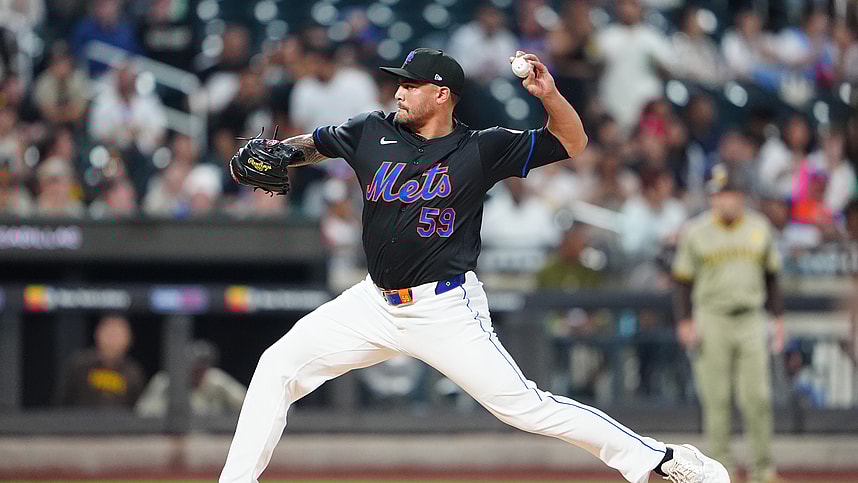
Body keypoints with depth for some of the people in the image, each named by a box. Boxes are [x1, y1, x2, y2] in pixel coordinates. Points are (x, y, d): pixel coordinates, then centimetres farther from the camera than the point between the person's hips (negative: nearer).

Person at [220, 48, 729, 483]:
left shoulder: (480, 149, -5)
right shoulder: (373, 133, 4)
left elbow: (573, 144, 0)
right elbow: (313, 144, 20)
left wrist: (549, 94, -17)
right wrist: (269, 153, 0)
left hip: (447, 310, -5)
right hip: (375, 302, 5)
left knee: (524, 406, -13)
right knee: (278, 366, -2)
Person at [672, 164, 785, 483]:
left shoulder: (760, 227, 8)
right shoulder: (696, 232, 0)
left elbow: (771, 276, 15)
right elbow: (683, 280, 3)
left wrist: (779, 318, 11)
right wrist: (685, 322, -6)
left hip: (751, 320, 2)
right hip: (711, 320, -2)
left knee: (757, 396, -4)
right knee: (715, 397, -2)